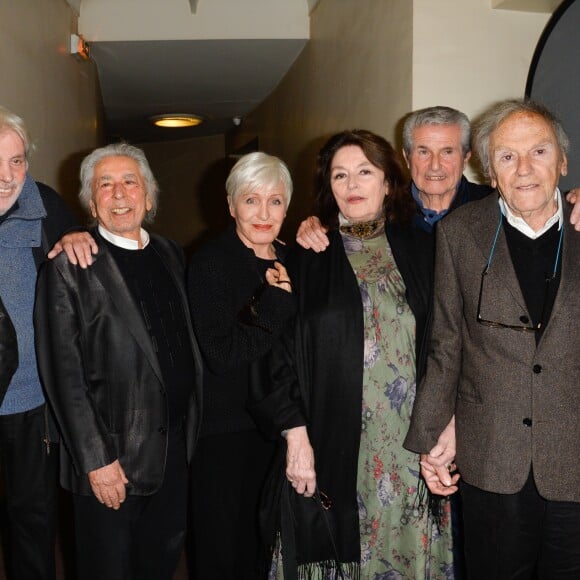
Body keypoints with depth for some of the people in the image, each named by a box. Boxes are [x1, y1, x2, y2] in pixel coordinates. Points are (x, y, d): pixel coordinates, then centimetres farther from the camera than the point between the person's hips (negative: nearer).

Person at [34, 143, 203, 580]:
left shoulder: (171, 254, 7)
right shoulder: (70, 266, -11)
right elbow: (62, 371, -14)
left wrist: (194, 428, 8)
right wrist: (96, 460, -15)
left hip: (177, 446, 5)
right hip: (114, 455, -5)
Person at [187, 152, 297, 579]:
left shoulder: (291, 260, 5)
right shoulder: (211, 263, -12)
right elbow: (221, 353, -20)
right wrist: (278, 304, -20)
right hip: (224, 428, -5)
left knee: (265, 543, 18)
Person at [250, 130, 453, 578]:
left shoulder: (419, 250, 6)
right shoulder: (308, 260, 0)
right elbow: (281, 352, -2)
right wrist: (296, 435, -8)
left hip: (413, 449, 2)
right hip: (331, 452, -1)